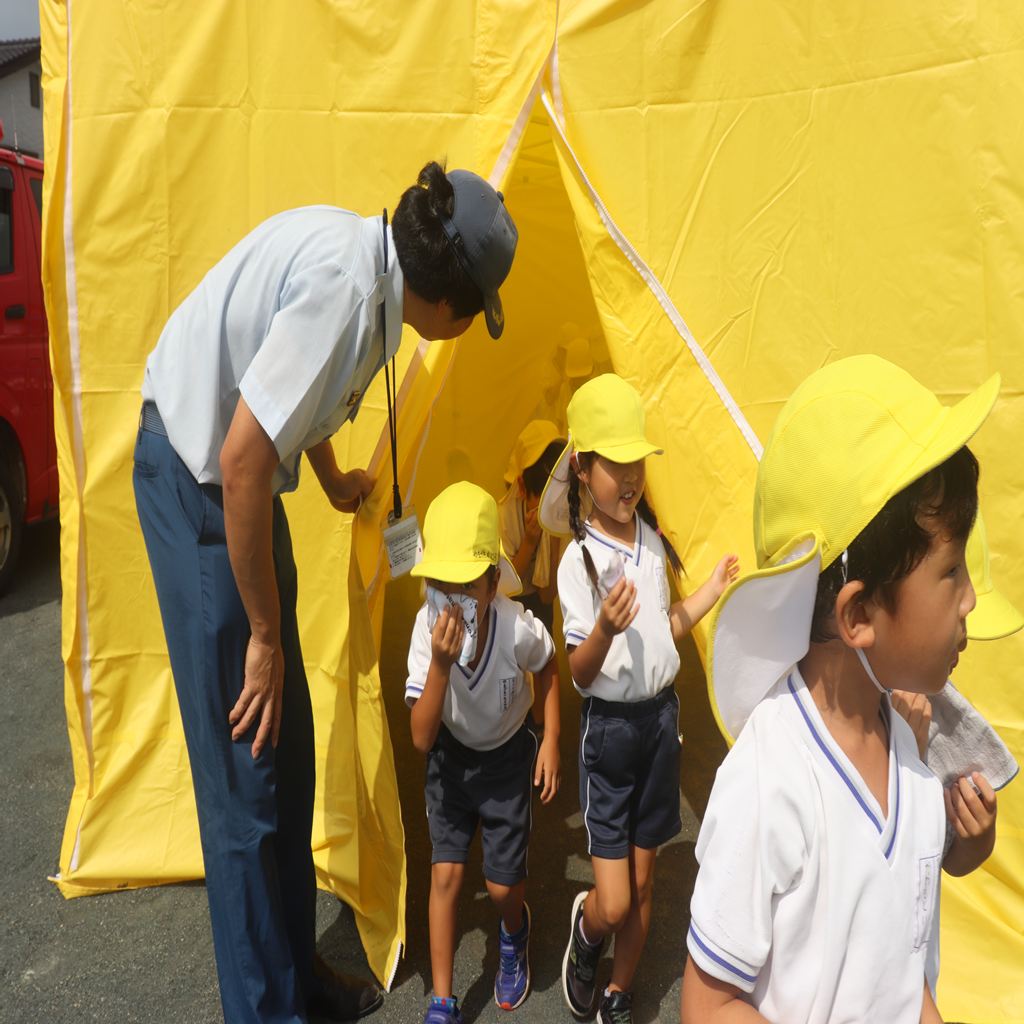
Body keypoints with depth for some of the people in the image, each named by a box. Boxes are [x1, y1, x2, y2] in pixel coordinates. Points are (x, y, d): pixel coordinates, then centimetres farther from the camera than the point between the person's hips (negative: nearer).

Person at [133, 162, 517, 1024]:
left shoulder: (364, 253, 1)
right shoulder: (344, 285, -28)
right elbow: (241, 463, -29)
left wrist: (334, 481, 32)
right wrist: (265, 634, -18)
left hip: (228, 473, 9)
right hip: (194, 483, -9)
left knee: (288, 746, 15)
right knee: (245, 765, -1)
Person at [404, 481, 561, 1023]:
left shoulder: (519, 628, -33)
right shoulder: (427, 628, -30)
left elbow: (548, 670, -6)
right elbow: (421, 739, -31)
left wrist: (551, 742, -8)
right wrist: (440, 664, -44)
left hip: (507, 756, -1)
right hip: (451, 757, 1)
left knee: (502, 884, 4)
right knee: (445, 874, -1)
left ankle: (514, 935, 42)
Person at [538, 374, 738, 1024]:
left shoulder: (652, 541, 4)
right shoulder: (579, 559, -15)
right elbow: (580, 673, -15)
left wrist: (712, 591, 7)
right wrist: (604, 628, -34)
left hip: (662, 716, 5)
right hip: (610, 726, -5)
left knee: (643, 880, 16)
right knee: (613, 904, -3)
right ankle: (585, 934, 33)